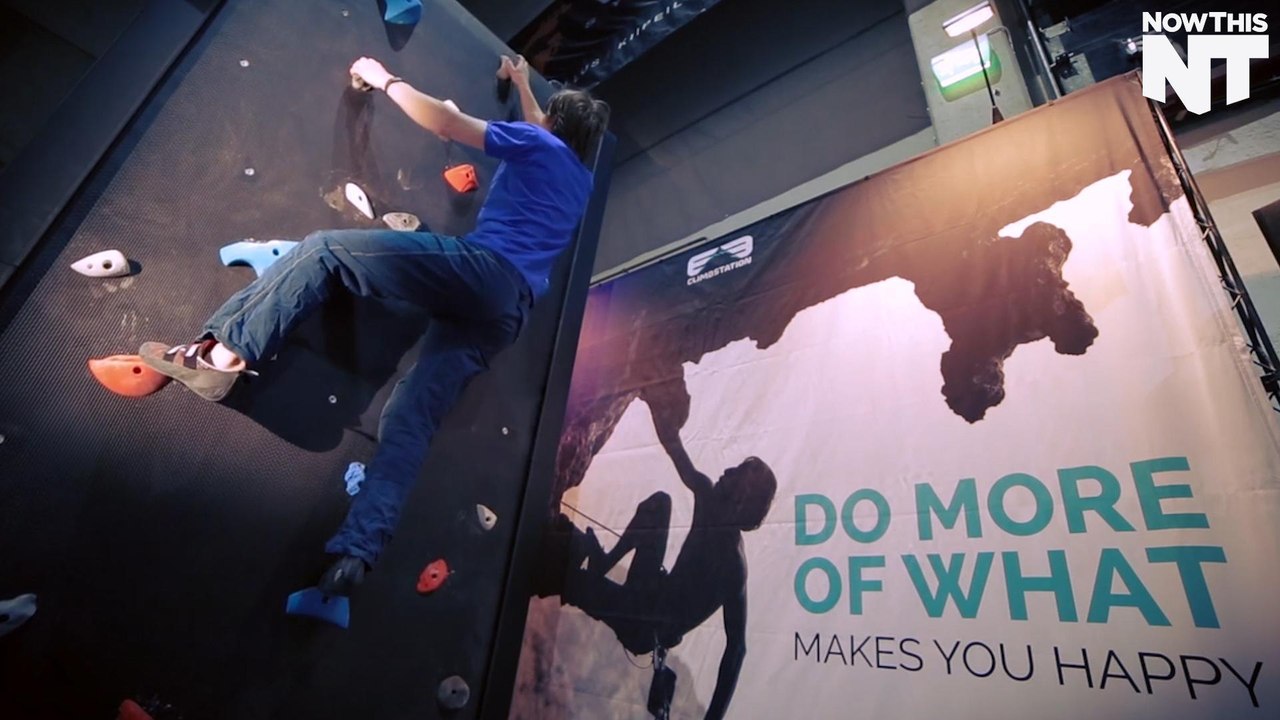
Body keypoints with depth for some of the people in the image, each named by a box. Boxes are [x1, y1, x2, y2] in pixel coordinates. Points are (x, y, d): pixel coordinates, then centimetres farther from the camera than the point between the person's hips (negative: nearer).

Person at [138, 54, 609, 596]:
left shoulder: (537, 144, 12)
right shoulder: (581, 179, 32)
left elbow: (446, 124, 6)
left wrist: (384, 80, 20)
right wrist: (523, 86, 62)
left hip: (479, 269, -7)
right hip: (507, 311, 7)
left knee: (324, 250, -2)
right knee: (412, 417, -2)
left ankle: (223, 354, -13)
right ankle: (356, 552, -12)